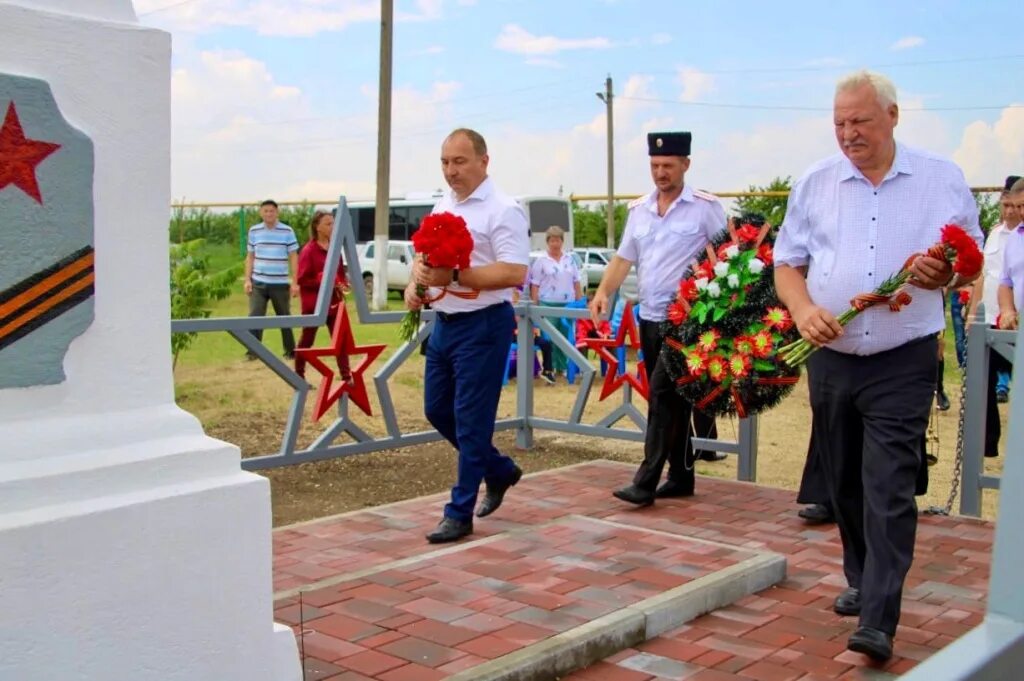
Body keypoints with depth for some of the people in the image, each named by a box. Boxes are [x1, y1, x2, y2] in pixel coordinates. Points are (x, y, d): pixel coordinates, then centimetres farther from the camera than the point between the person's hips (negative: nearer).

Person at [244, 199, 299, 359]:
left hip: (280, 283, -1)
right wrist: (247, 279, 3)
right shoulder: (254, 231, 5)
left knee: (284, 318, 10)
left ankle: (290, 350, 21)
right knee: (255, 316, -7)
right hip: (258, 282, 1)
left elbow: (293, 257, 1)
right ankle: (253, 350, -3)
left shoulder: (287, 231, -1)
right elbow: (250, 257, 12)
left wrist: (295, 282, -4)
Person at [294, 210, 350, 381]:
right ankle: (299, 376, 23)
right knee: (307, 340, 8)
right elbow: (302, 279, -14)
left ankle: (347, 377, -1)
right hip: (314, 303, -5)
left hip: (334, 301, 5)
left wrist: (342, 284, -2)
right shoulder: (308, 250, -12)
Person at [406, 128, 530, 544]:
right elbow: (424, 254, 21)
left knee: (470, 420, -3)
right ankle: (499, 470, 34)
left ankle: (460, 513, 8)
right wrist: (414, 283, 0)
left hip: (482, 326, -9)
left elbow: (514, 274, -22)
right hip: (445, 323, 9)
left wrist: (454, 277, -27)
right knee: (437, 410, 16)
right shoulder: (442, 207, 12)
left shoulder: (502, 210, -14)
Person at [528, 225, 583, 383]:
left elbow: (576, 283, 14)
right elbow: (534, 286, 0)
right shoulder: (541, 261, 0)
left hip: (568, 304, 3)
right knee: (549, 338, -4)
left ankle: (564, 367, 16)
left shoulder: (570, 260, 10)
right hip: (548, 304, -3)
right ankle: (548, 369, -1)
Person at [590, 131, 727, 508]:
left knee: (663, 395, -12)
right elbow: (624, 257, 12)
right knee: (670, 398, 12)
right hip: (649, 317, 6)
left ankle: (646, 482, -10)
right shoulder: (639, 209, 11)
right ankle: (681, 476, 21)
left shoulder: (705, 207, -5)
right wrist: (603, 292, -4)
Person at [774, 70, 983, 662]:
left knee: (889, 492, -9)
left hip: (903, 364, -3)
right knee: (844, 486, 14)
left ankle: (878, 621, -6)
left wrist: (945, 275, -17)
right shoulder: (816, 183, 6)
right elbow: (788, 263, 8)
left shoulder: (942, 180, 1)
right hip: (831, 359, 3)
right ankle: (863, 582, 34)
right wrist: (803, 309, -13)